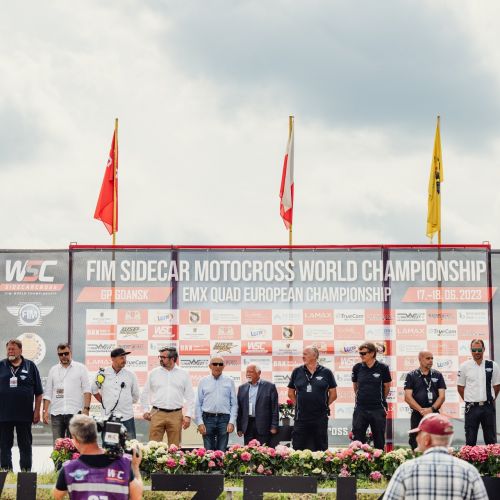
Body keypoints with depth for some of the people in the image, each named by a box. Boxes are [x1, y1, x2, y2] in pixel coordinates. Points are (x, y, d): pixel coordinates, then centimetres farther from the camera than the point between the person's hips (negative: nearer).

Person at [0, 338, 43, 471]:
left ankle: (26, 470, 10)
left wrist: (37, 411, 0)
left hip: (24, 415, -1)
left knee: (25, 445, 5)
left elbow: (38, 393, 5)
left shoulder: (30, 366, 3)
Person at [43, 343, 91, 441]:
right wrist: (45, 411, 5)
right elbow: (48, 393, 15)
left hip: (74, 412, -3)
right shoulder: (53, 370, 15)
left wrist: (86, 408, -9)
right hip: (56, 414, 3)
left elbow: (86, 390, 1)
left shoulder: (81, 368, 6)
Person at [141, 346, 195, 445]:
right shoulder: (154, 373, 8)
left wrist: (188, 415, 0)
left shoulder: (183, 374, 6)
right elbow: (145, 393, 16)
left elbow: (190, 397, 7)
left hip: (175, 415, 0)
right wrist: (145, 410, 8)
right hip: (157, 414, 0)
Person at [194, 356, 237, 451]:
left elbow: (234, 404, 6)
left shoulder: (229, 382, 8)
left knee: (222, 451, -1)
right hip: (208, 418, 0)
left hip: (224, 418, 0)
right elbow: (198, 404, 6)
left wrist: (232, 422, -4)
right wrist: (200, 422, -2)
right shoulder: (203, 381, 8)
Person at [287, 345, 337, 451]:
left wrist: (324, 405, 5)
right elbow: (291, 393, 14)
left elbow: (333, 394, 7)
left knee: (320, 448, 5)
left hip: (320, 418, -1)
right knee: (298, 449, 0)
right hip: (301, 418, 1)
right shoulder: (297, 372, 6)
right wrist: (299, 404, 7)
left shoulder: (326, 372, 1)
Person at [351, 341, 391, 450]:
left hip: (378, 409, -2)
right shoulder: (357, 368, 1)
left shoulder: (382, 368, -6)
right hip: (360, 409, 2)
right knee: (357, 440, 2)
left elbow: (387, 386, 5)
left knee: (379, 441, 6)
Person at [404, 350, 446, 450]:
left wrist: (432, 409, -12)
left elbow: (442, 396, 4)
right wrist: (421, 410, -14)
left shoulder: (437, 375, 11)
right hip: (417, 415, -1)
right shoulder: (411, 376, 6)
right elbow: (408, 397, -3)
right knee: (416, 445, -3)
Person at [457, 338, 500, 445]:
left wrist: (490, 399, 8)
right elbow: (460, 387, 7)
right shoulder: (464, 367, 0)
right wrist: (468, 401, 5)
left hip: (488, 407, 1)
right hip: (472, 407, -1)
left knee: (491, 439, 6)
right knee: (470, 440, 2)